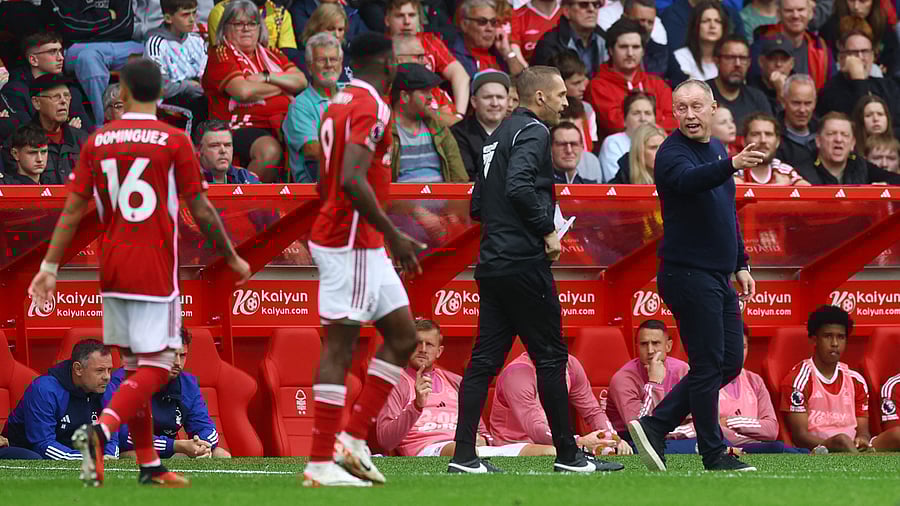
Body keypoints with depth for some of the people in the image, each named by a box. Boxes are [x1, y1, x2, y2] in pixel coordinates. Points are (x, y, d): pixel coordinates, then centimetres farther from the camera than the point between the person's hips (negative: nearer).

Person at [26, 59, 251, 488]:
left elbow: (73, 209, 3)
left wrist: (49, 267, 6)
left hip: (112, 270, 5)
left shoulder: (97, 142, 4)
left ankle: (149, 465, 15)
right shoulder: (173, 141, -6)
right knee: (155, 368, -4)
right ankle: (100, 431, -27)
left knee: (134, 366, 13)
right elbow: (201, 211, -4)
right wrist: (233, 259, 9)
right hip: (156, 270, -5)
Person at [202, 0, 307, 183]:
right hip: (241, 128, -6)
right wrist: (282, 87, 2)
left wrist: (266, 77, -5)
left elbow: (301, 81, 9)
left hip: (283, 126, 6)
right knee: (269, 151, -38)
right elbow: (244, 91, -12)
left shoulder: (271, 55, 23)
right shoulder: (221, 56, 4)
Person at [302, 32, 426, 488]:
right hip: (353, 242, -10)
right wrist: (393, 235, -24)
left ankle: (354, 438, 8)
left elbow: (325, 182, 23)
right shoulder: (370, 109, -15)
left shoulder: (339, 104, 16)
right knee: (339, 344, -7)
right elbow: (352, 180, -27)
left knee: (402, 336, 11)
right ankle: (320, 463, -6)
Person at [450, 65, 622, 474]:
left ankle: (464, 455, 0)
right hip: (523, 264, -9)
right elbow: (519, 186, -25)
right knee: (550, 356, -2)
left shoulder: (498, 136, 20)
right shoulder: (533, 133, -9)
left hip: (492, 264, 9)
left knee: (484, 359, 5)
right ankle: (568, 455, 1)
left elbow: (478, 204, 21)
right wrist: (548, 230, -16)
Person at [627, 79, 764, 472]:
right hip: (688, 274, -9)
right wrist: (732, 165, -53)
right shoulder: (673, 153, -12)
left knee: (729, 363, 10)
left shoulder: (717, 150, 16)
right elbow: (689, 180, -36)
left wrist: (740, 265, 23)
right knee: (708, 364, -5)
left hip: (718, 277, 9)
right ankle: (713, 453, 3)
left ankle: (655, 425, 12)